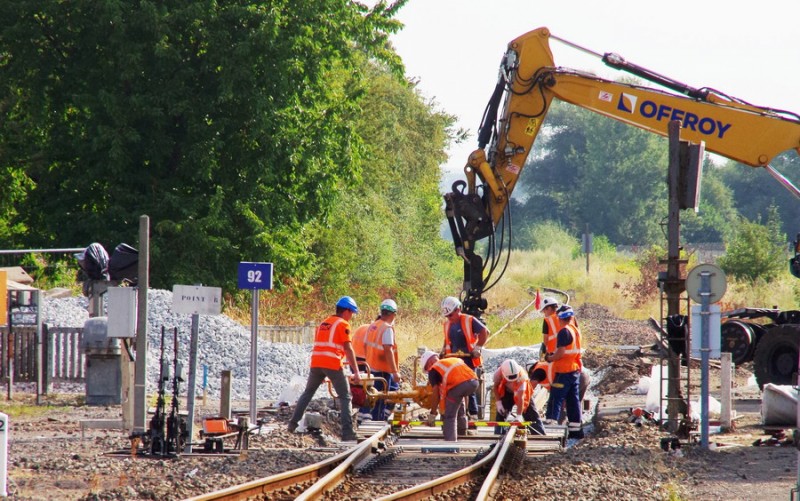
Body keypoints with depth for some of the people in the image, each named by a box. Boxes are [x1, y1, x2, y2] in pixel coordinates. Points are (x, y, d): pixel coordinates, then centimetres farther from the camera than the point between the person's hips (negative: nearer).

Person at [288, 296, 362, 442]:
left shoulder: (323, 323, 20)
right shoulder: (343, 325, -2)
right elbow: (348, 349, -10)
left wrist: (321, 374, 31)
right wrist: (356, 372, -11)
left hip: (316, 363, 6)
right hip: (333, 364, -6)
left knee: (308, 393, 21)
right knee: (345, 397, 0)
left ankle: (293, 423, 18)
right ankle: (347, 432, -8)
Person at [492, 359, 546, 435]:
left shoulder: (522, 376, -40)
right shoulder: (499, 373, -33)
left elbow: (520, 398, -41)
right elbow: (495, 386, -9)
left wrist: (519, 415, -43)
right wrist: (498, 402, -16)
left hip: (522, 392, -2)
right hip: (506, 393, 2)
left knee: (533, 416, -3)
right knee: (501, 415, -6)